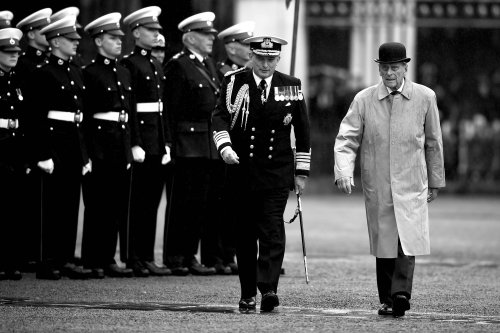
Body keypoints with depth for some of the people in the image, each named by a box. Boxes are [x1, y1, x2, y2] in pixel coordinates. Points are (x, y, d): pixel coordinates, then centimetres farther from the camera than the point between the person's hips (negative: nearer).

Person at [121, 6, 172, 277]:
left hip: (157, 142, 8)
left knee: (151, 201, 8)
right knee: (138, 202, -5)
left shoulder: (157, 66, 17)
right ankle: (135, 258, -1)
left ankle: (146, 257, 11)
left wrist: (166, 142, 14)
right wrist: (135, 144, -19)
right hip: (140, 138, -8)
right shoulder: (129, 64, -9)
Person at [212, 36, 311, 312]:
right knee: (244, 235, 5)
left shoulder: (291, 87, 6)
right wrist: (225, 146, -26)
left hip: (277, 173, 0)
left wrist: (301, 171, 8)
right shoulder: (234, 82, 2)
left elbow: (302, 131, 11)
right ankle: (247, 295, 11)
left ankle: (268, 289, -20)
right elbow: (220, 117, -8)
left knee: (273, 231, -13)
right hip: (241, 172, 0)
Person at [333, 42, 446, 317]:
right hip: (376, 188, 1)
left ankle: (401, 293, -24)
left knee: (408, 239, -17)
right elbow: (346, 139, -1)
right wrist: (343, 173, -18)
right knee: (383, 243, 5)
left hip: (411, 185, -1)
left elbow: (433, 142, 12)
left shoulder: (425, 98, 3)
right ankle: (386, 300, 14)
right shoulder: (363, 100, 2)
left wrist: (435, 181, 17)